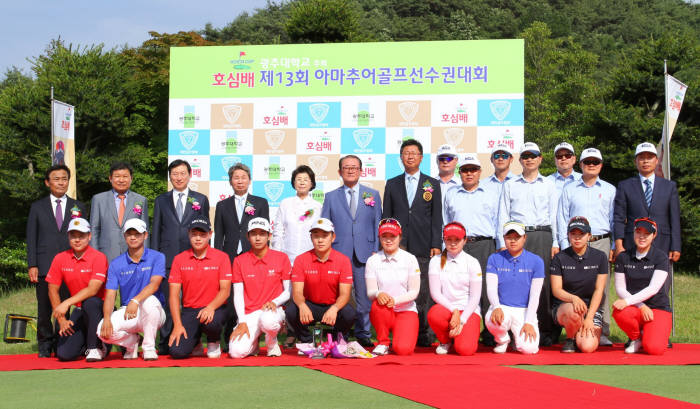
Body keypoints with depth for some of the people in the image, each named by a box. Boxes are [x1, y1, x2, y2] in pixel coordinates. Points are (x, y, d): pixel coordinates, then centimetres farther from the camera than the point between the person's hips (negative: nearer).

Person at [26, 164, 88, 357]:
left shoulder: (78, 207, 12)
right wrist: (32, 265, -2)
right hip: (44, 267, 0)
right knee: (44, 309, 3)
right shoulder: (37, 207, 11)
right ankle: (45, 345, 14)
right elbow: (31, 238, 7)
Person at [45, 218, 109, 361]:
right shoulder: (60, 259, 1)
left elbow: (93, 290, -24)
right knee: (64, 354, -13)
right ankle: (86, 343, 22)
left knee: (89, 302, -40)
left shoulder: (99, 257, -14)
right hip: (79, 311, 4)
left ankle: (96, 347, -19)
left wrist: (67, 303, -33)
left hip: (100, 308, -4)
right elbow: (53, 290, 5)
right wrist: (61, 320, -2)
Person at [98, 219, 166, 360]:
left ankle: (149, 347, -17)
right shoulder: (116, 264, 5)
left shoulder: (157, 257, -2)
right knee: (103, 331, -28)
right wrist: (106, 319, -24)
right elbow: (110, 295, -4)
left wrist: (135, 300, -38)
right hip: (126, 311, 2)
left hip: (152, 313, -2)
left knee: (150, 300, -38)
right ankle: (132, 342, 8)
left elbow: (154, 284, -19)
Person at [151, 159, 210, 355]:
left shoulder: (201, 200, 11)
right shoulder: (161, 201, 13)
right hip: (167, 258, 1)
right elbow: (156, 230, 12)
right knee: (167, 300, -1)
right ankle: (165, 342, 6)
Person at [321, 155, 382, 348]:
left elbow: (377, 225, 9)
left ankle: (363, 334, 14)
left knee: (364, 296, 3)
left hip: (364, 254, 0)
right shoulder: (331, 197, 10)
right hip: (339, 253, 0)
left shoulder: (373, 195, 11)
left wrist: (376, 251, 1)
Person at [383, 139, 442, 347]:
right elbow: (386, 216, 13)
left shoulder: (432, 184, 11)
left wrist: (436, 244, -2)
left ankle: (424, 335, 3)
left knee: (424, 293, -3)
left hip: (423, 247, -1)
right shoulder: (392, 184, 14)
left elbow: (437, 218, 7)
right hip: (398, 247, 1)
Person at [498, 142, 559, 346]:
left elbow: (554, 215, 12)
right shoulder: (510, 185, 15)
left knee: (543, 281, -6)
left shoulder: (548, 185, 15)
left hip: (542, 236, 0)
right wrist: (503, 243, 2)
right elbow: (503, 215, 11)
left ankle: (547, 331, -2)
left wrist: (555, 243, 4)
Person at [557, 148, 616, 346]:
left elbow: (615, 220, 13)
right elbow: (562, 218, 10)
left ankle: (602, 332, 0)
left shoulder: (609, 190, 14)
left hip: (601, 242, 0)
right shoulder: (569, 189, 12)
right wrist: (565, 246, 1)